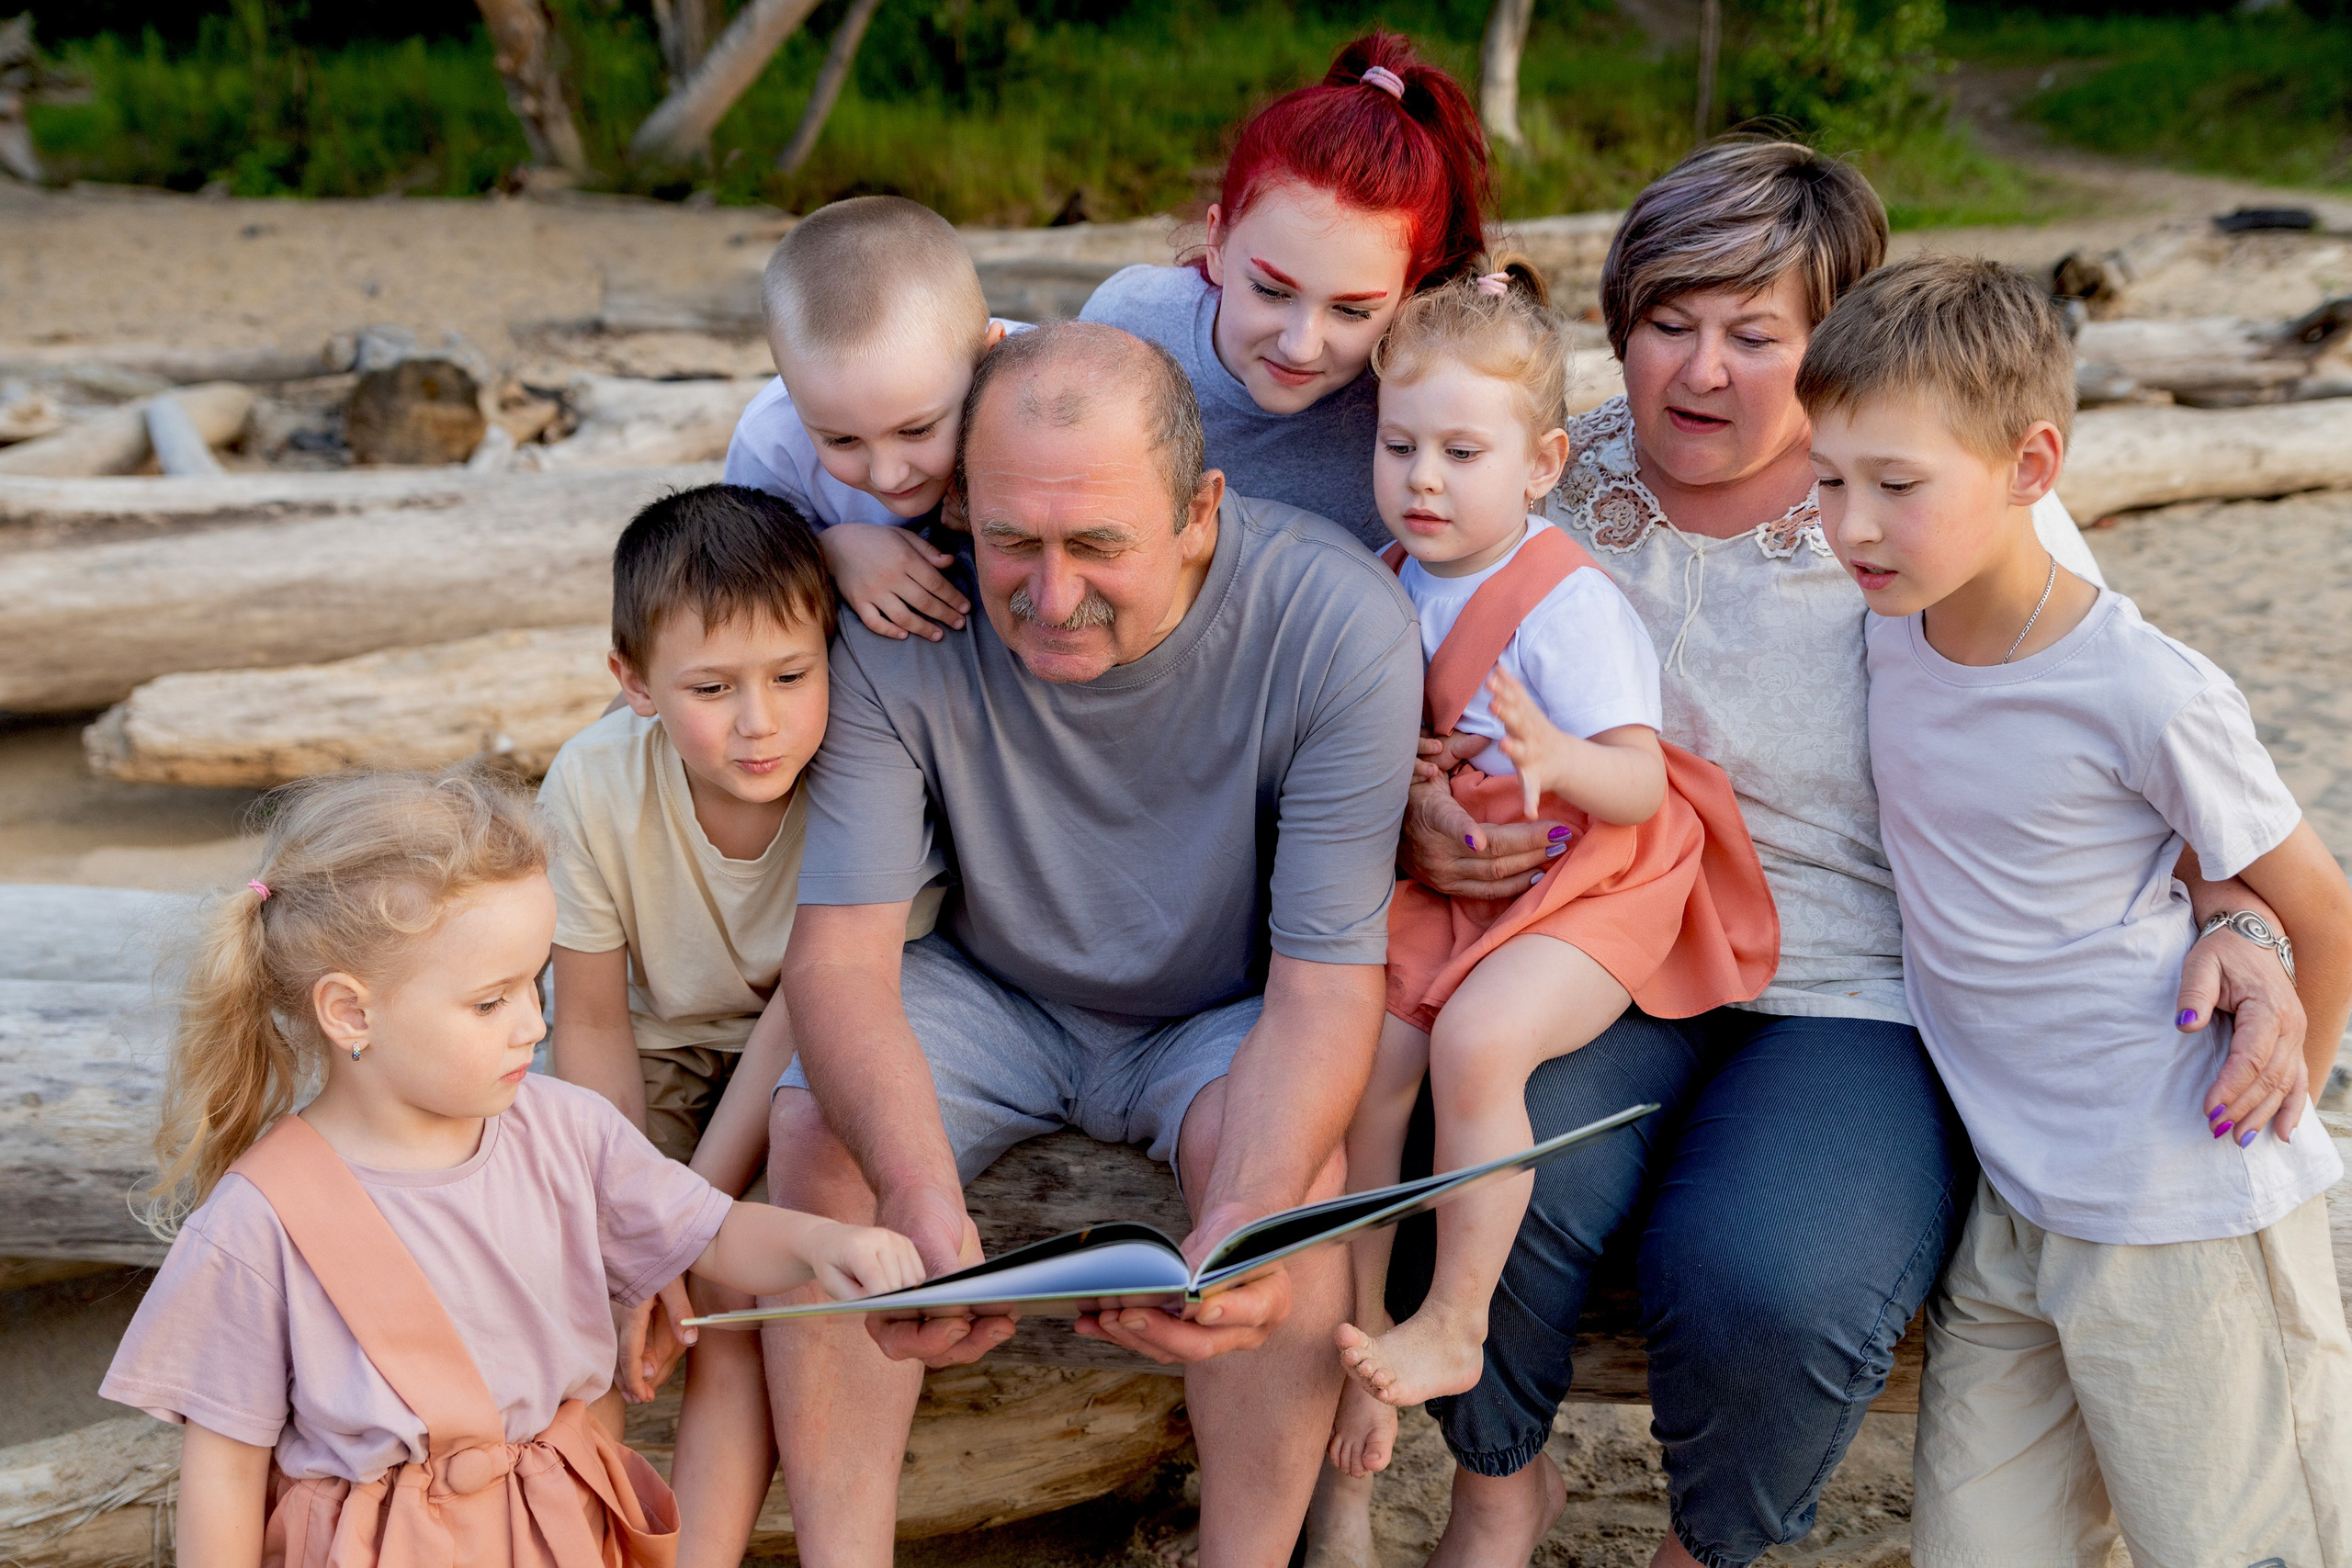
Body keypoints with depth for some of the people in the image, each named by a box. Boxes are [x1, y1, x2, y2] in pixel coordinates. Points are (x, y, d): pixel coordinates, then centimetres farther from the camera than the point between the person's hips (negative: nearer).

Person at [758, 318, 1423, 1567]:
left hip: (1224, 1014, -1)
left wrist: (1250, 1219, -44)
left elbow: (1327, 977, -25)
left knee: (1274, 1149, -31)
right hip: (993, 994, 2)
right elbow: (841, 952, -25)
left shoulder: (1339, 626, -27)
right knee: (816, 1129, -24)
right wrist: (918, 1192, -45)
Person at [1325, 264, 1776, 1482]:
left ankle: (1452, 1327, -15)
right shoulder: (1395, 584, 4)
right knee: (1363, 1046, -15)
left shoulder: (1568, 605, -17)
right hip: (1448, 882, 6)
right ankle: (1358, 1326, -2)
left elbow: (1640, 787, -22)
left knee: (1477, 1039, -29)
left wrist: (1557, 758, -40)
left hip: (1589, 889, -6)